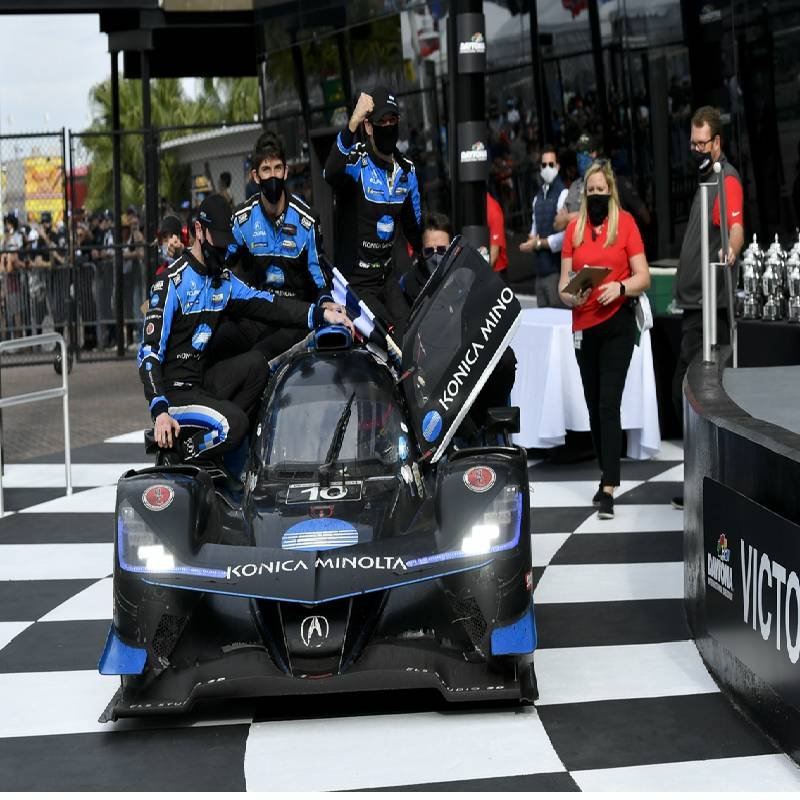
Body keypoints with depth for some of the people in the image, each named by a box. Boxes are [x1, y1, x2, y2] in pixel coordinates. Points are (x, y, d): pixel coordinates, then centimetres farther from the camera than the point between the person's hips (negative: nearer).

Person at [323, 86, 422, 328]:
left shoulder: (407, 171, 8)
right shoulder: (355, 162, -13)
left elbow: (414, 226, 20)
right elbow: (331, 173, -40)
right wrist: (353, 123, -50)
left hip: (387, 279, 7)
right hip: (355, 283, -7)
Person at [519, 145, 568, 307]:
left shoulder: (563, 195, -11)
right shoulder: (537, 197, 14)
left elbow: (565, 236, -18)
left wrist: (539, 243, -9)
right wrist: (532, 239, -1)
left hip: (556, 269, -8)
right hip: (540, 269, 8)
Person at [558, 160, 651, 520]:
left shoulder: (625, 223, -3)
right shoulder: (574, 228, 6)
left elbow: (643, 277, -4)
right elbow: (563, 281, 6)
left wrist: (620, 287, -23)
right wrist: (570, 296, -15)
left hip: (617, 324, -4)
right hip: (583, 325, 4)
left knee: (608, 405, -11)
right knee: (594, 406, 11)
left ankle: (608, 489, -13)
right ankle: (607, 473, 25)